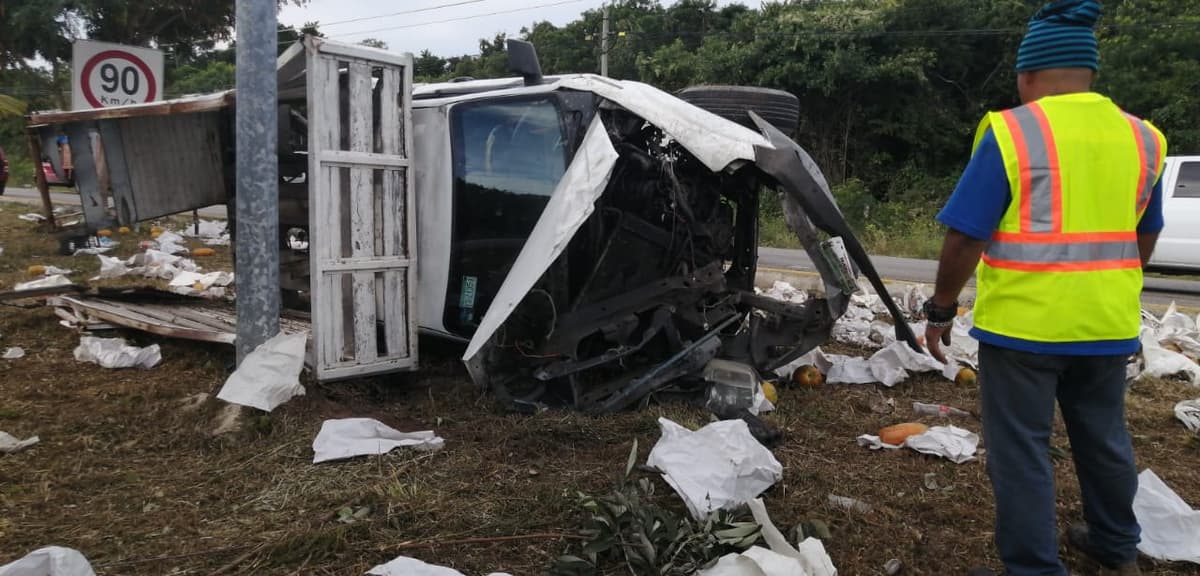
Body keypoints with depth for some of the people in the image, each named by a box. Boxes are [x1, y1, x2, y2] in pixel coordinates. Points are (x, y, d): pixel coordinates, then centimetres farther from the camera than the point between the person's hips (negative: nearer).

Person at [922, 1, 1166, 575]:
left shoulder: (1011, 132, -11)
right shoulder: (1141, 137, 8)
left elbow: (964, 238, -13)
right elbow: (1144, 239, 17)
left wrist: (941, 310, -2)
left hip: (1021, 324, -6)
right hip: (1108, 323, 6)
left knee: (1020, 449, 4)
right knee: (1103, 437, 21)